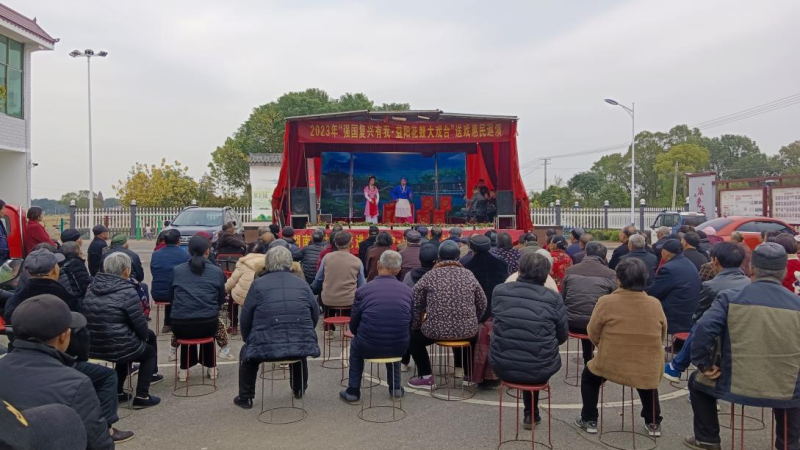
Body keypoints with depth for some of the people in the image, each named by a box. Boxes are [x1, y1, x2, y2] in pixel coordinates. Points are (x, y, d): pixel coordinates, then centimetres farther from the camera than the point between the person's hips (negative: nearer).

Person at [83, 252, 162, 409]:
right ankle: (141, 397, 16)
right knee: (149, 351, 22)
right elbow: (140, 324, -12)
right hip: (117, 347, -6)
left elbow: (92, 319, 15)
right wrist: (145, 336, 11)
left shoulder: (93, 287, 3)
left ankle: (117, 391, 35)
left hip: (93, 347, 6)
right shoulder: (127, 291, -17)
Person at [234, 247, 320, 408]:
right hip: (302, 346, 3)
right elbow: (315, 314, 12)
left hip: (266, 347, -2)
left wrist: (248, 339, 24)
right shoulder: (302, 284, 10)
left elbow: (245, 318, 5)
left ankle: (245, 398, 32)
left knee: (247, 352, 30)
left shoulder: (258, 284, 3)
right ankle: (299, 390, 51)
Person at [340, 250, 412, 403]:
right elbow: (410, 325, 7)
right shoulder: (407, 291, -2)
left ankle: (353, 391, 30)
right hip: (400, 348, 2)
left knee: (355, 343, 32)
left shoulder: (363, 290, -8)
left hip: (368, 348, -2)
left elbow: (353, 327, 1)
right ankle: (395, 387, 38)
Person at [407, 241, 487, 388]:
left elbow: (415, 304, 0)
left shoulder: (429, 276, -1)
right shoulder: (469, 275, 5)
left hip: (436, 331, -3)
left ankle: (425, 376, 21)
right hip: (467, 331, 3)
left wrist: (415, 326, 16)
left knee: (413, 337, 25)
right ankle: (470, 373, 38)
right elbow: (482, 305, 10)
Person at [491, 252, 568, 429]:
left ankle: (530, 413, 44)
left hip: (502, 367, 1)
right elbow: (562, 336, 1)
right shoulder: (553, 298, -11)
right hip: (539, 370, -1)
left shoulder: (499, 291, -6)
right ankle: (532, 414, 42)